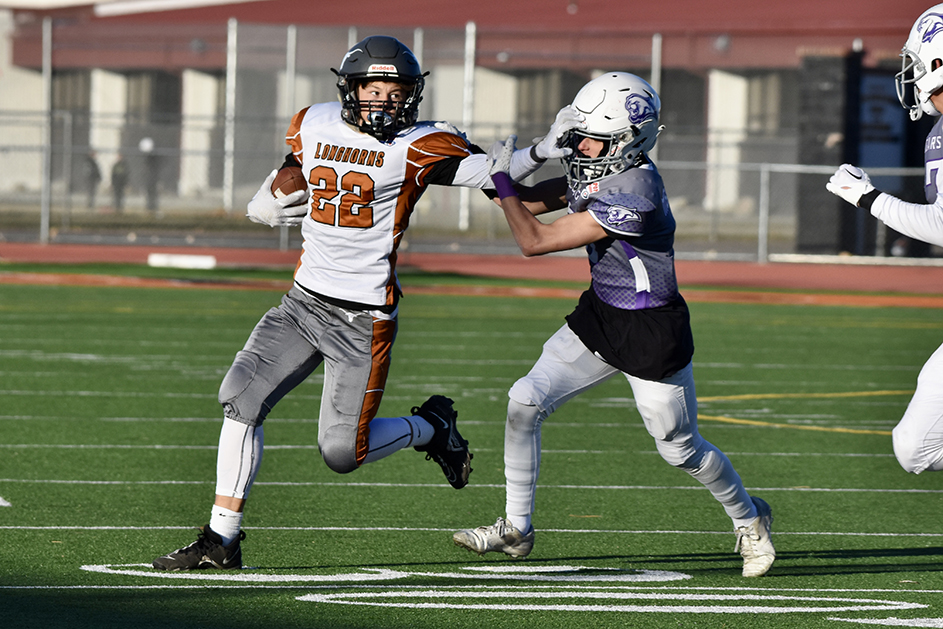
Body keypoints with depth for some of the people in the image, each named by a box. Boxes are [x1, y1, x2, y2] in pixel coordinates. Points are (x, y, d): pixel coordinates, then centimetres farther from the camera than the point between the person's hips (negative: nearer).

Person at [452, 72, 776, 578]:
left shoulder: (633, 193, -31)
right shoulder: (605, 170, -4)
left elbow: (534, 241, -26)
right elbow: (538, 200, 7)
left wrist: (501, 179, -18)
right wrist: (493, 174, -7)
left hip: (652, 331, -8)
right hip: (600, 316, 8)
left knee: (680, 448, 7)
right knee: (525, 402, -1)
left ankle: (749, 520, 34)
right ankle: (516, 529, 9)